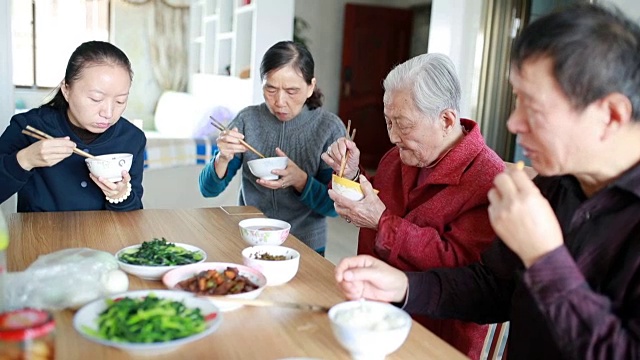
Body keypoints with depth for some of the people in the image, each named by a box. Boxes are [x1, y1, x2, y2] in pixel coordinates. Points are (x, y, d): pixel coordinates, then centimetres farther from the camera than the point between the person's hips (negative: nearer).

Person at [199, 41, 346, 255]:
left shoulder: (329, 128, -8)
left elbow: (335, 206, -6)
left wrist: (300, 180, -23)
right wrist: (222, 159, -19)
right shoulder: (247, 119, -1)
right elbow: (208, 189, 1)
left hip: (305, 248, -2)